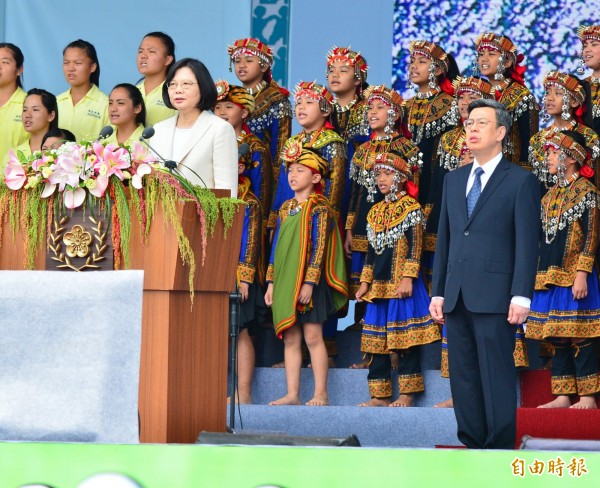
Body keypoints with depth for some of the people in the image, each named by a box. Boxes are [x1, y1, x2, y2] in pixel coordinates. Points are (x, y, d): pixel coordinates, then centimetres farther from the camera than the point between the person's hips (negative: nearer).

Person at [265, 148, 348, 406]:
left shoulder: (319, 208, -6)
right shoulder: (286, 208, 15)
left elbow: (319, 248, -11)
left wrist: (309, 282, -17)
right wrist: (271, 282, 12)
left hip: (309, 281, -7)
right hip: (286, 282, 7)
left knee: (312, 336, -6)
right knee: (290, 338, 5)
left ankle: (320, 394, -2)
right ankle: (292, 394, 7)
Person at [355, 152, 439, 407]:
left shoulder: (410, 208, -4)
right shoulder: (376, 212, 16)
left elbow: (415, 247, -10)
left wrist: (407, 279, -18)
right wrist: (365, 282, 14)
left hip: (401, 283, -7)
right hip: (379, 284, 7)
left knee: (405, 338, -6)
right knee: (376, 340, 6)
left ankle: (406, 394, -2)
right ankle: (380, 395, 11)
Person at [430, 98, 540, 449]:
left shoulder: (521, 181, 0)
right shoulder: (454, 180, 18)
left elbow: (527, 243, -5)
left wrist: (521, 296, -13)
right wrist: (438, 291, 12)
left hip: (494, 299, -6)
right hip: (458, 298, 6)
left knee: (497, 378, -6)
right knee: (464, 379, 6)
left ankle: (501, 449, -2)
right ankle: (473, 446, 11)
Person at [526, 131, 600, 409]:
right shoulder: (551, 195, 17)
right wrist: (539, 274, 16)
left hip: (574, 275, -8)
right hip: (549, 276, 8)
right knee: (557, 338, 7)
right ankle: (563, 396, 11)